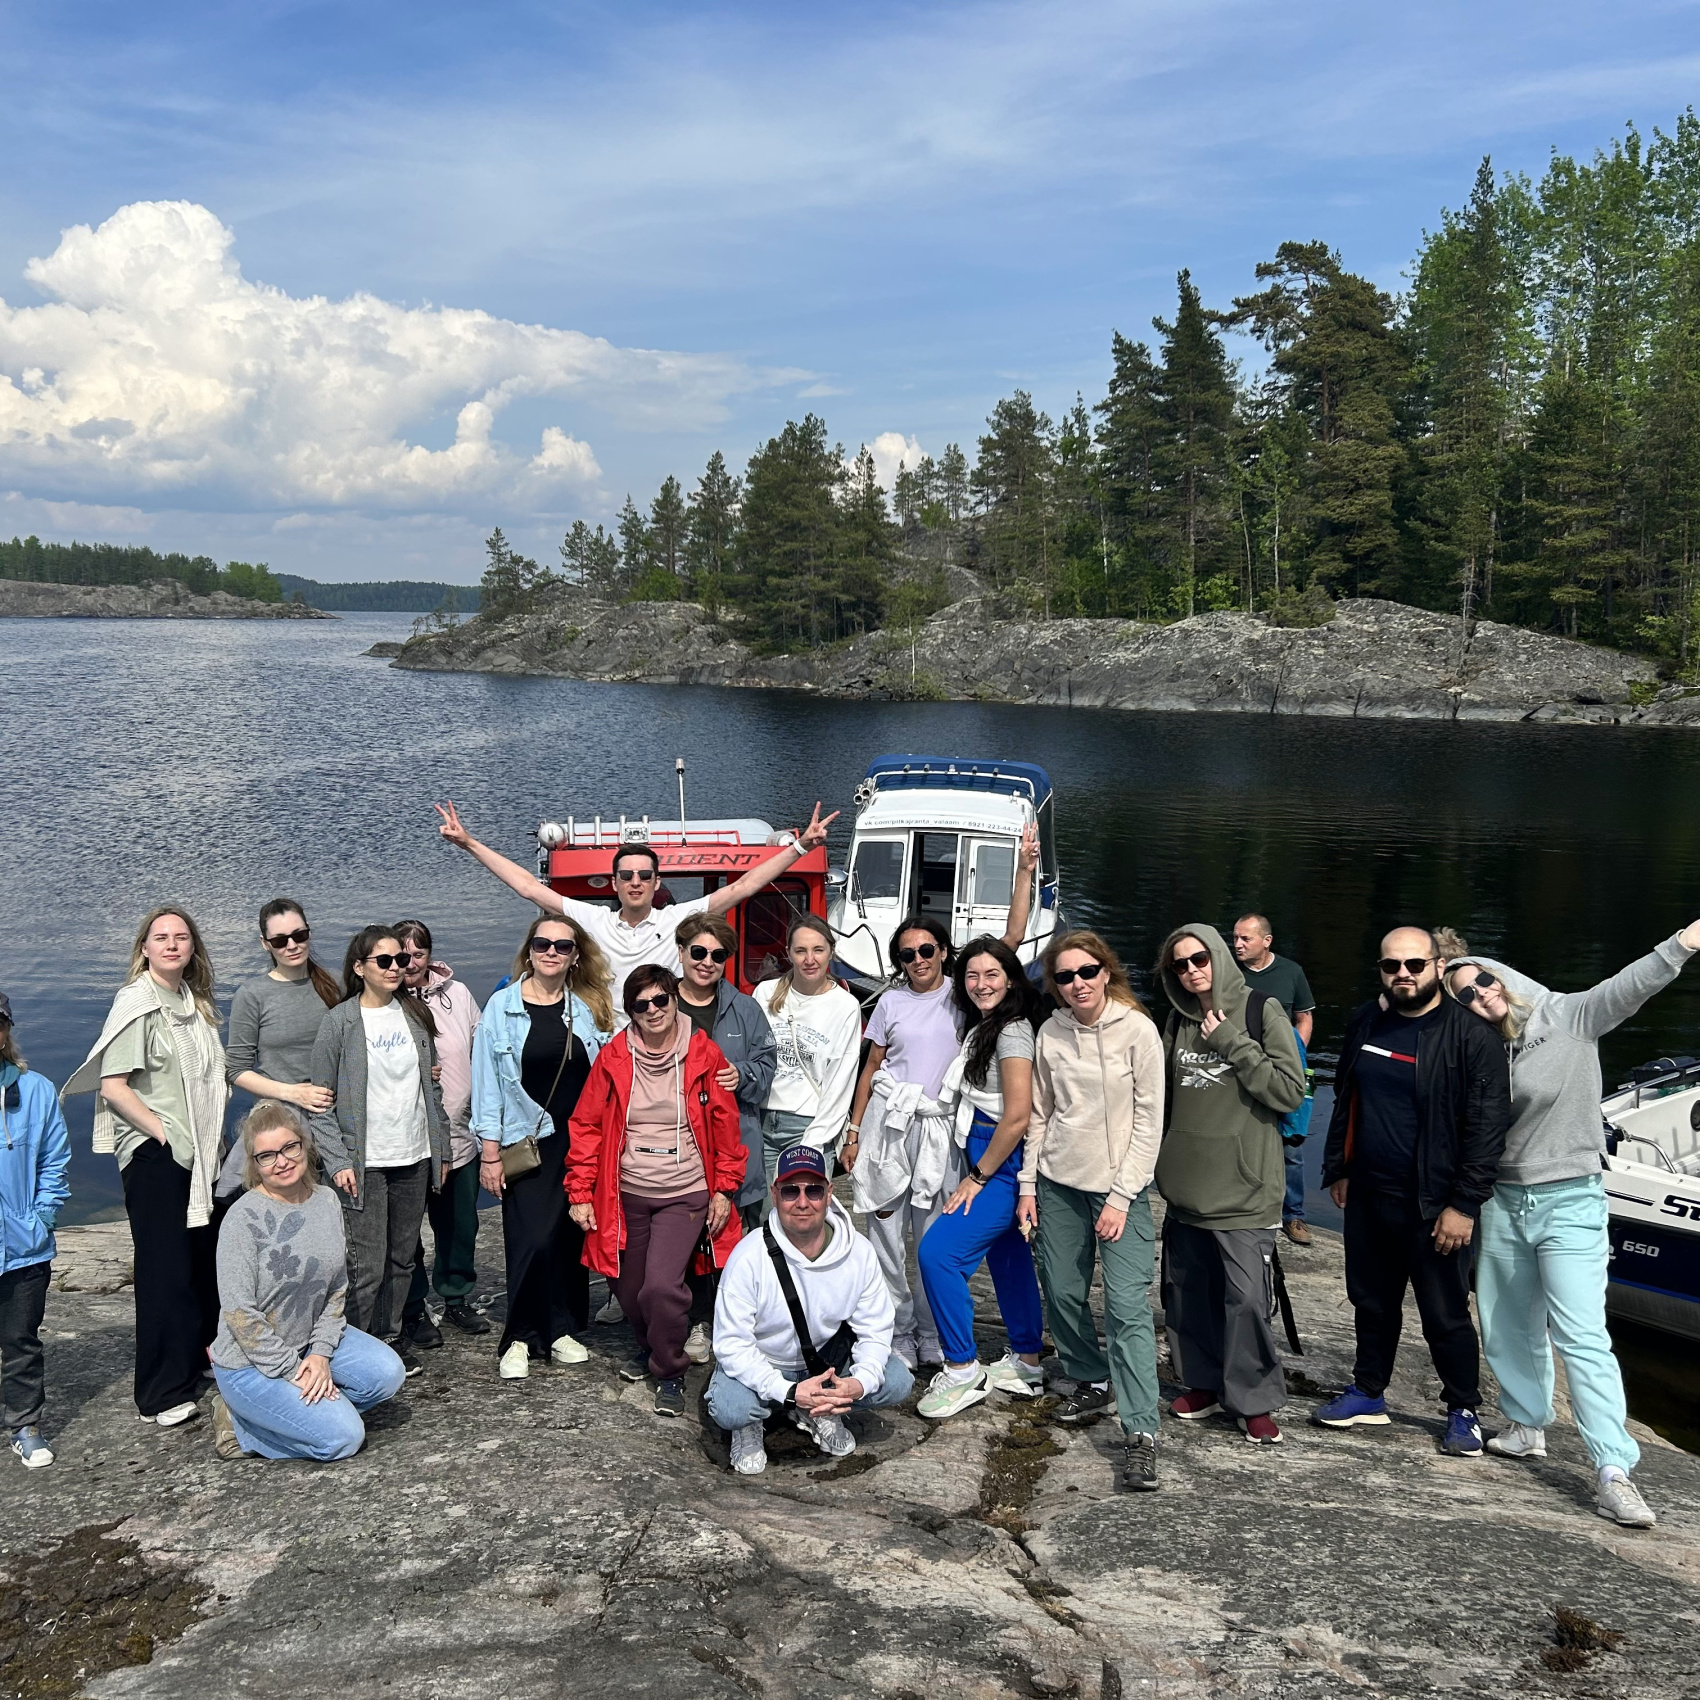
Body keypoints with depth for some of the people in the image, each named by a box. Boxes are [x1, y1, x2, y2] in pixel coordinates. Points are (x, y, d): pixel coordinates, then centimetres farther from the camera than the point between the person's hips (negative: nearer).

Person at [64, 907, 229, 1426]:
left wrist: (215, 1138, 13)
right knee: (166, 1268, -4)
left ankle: (202, 1360, 29)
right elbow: (112, 1086, -17)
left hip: (202, 1154, 7)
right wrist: (163, 1131, -16)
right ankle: (163, 1396, 4)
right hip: (154, 1153, -7)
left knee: (206, 1258, 12)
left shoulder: (196, 1003, 11)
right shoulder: (137, 1004, -11)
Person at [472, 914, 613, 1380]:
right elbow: (487, 1081, -1)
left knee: (571, 1237, 5)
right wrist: (489, 1152, -5)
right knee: (533, 1239, -10)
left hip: (580, 1144, 3)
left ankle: (562, 1329, 21)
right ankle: (519, 1339, 5)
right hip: (527, 1144, -3)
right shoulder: (502, 1006, 0)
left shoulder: (588, 1010, 7)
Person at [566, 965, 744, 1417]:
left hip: (685, 1196, -2)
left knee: (661, 1286, -18)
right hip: (627, 1194, 3)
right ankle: (649, 1346, 46)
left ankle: (670, 1374, 7)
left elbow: (726, 1126, 3)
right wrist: (580, 1192, -2)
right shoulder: (612, 1058, -2)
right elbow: (586, 1126, 2)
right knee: (629, 1288, 13)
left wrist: (724, 1190, 1)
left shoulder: (704, 1056, -4)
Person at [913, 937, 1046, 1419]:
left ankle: (962, 1371, -5)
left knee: (937, 1252, -14)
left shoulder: (1012, 1032, -17)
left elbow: (1017, 1115, -21)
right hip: (987, 1158, 10)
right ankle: (1027, 1363, 28)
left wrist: (978, 1177, -14)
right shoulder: (983, 1026, 13)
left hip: (1002, 1165, -10)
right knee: (1008, 1257, 17)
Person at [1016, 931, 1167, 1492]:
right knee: (1062, 1293, 10)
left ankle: (1140, 1430, -9)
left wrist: (1121, 1196, -12)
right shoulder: (1051, 1034, 4)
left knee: (1127, 1305, -12)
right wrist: (1028, 1184, 8)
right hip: (1059, 1182, 5)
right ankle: (1091, 1383, 33)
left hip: (1121, 1186, -4)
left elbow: (1149, 1119, -9)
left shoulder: (1137, 1030, -9)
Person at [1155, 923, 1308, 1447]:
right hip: (1185, 1183, 5)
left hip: (1243, 1187, -5)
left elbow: (1290, 1091, -11)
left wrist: (1232, 1043, -14)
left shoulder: (1262, 1011, -4)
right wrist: (1163, 1160, 15)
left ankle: (1254, 1400, 8)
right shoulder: (1179, 1021, 11)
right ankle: (1203, 1383, 27)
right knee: (1187, 1289, 10)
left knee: (1246, 1296, -7)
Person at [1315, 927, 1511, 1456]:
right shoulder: (1364, 1022, 6)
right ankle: (1368, 1393, 33)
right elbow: (1345, 1101, 17)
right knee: (1372, 1302, 18)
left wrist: (1464, 1204, -17)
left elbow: (1487, 1127, -15)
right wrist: (1337, 1170, 15)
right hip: (1368, 1196, 6)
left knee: (1445, 1314, 5)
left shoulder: (1471, 1036, -13)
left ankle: (1463, 1412, 22)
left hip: (1433, 1205, -6)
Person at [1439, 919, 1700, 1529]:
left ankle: (1613, 1471, -9)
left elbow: (1630, 987, -25)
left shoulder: (1570, 1018, -12)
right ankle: (1528, 1425, 37)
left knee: (1582, 1336, -11)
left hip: (1569, 1202, -5)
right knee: (1509, 1328, 17)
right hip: (1503, 1203, 5)